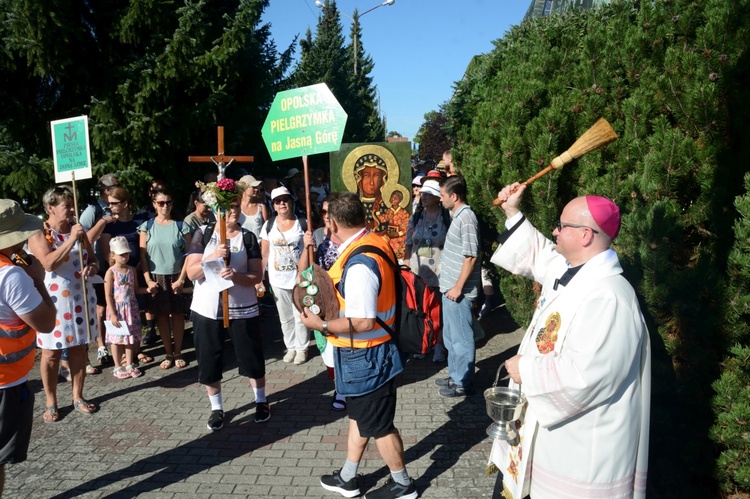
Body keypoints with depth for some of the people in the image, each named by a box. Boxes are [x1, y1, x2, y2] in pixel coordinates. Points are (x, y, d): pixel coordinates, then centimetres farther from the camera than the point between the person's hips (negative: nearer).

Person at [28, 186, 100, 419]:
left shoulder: (79, 230, 6)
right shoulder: (39, 234, -9)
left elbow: (94, 261, 10)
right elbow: (49, 263, -24)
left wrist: (92, 268, -13)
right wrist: (71, 240, -26)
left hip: (81, 298, 5)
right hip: (53, 301, -5)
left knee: (79, 349, 12)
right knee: (52, 353, 5)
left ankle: (78, 397, 26)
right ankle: (50, 402, 20)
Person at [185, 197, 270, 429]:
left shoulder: (248, 237, -1)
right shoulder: (203, 233, -2)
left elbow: (257, 276, -5)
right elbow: (191, 272, -9)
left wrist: (236, 276, -24)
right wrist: (213, 257, -24)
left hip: (242, 308, 0)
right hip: (207, 309, 0)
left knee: (252, 357, 9)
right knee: (209, 360, 8)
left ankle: (261, 401, 30)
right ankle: (216, 408, 26)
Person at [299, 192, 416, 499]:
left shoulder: (358, 264, -30)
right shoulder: (375, 242, 0)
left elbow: (363, 322, -31)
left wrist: (322, 325, -20)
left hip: (364, 357, -10)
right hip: (369, 352, 10)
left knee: (378, 425, 11)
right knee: (359, 416, 23)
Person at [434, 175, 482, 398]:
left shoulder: (466, 218, -18)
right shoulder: (458, 216, 12)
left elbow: (471, 257, -22)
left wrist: (458, 287, -19)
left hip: (459, 291, -10)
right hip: (450, 288, 10)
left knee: (461, 338, 2)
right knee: (450, 336, 19)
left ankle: (464, 383, 15)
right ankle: (456, 376, 32)